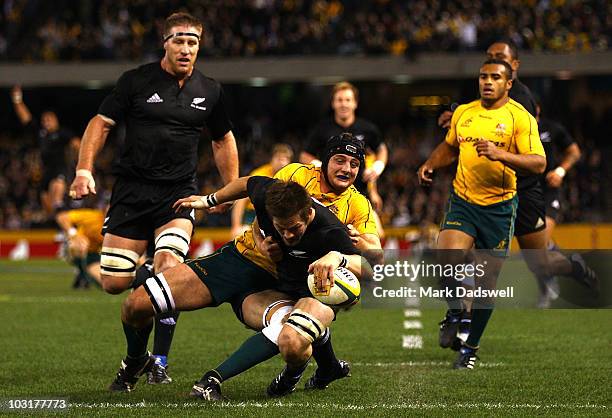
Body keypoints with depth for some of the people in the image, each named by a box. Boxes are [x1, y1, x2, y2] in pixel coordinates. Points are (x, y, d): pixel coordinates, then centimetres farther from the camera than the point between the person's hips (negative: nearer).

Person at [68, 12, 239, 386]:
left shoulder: (210, 91, 7)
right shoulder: (137, 81, -1)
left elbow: (223, 140, 22)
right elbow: (101, 123, 3)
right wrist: (85, 169, -9)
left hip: (179, 194, 0)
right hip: (132, 192, 0)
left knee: (169, 266, -23)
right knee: (114, 282, -5)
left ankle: (160, 360, -12)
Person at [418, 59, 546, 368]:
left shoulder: (520, 117, -7)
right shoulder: (463, 113, 8)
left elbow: (539, 163, -16)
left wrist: (500, 154, -29)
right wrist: (430, 164, 9)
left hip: (499, 206, -2)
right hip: (462, 202, 3)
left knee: (488, 279, 3)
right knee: (445, 262, -20)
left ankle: (471, 346, 21)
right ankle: (455, 312, 10)